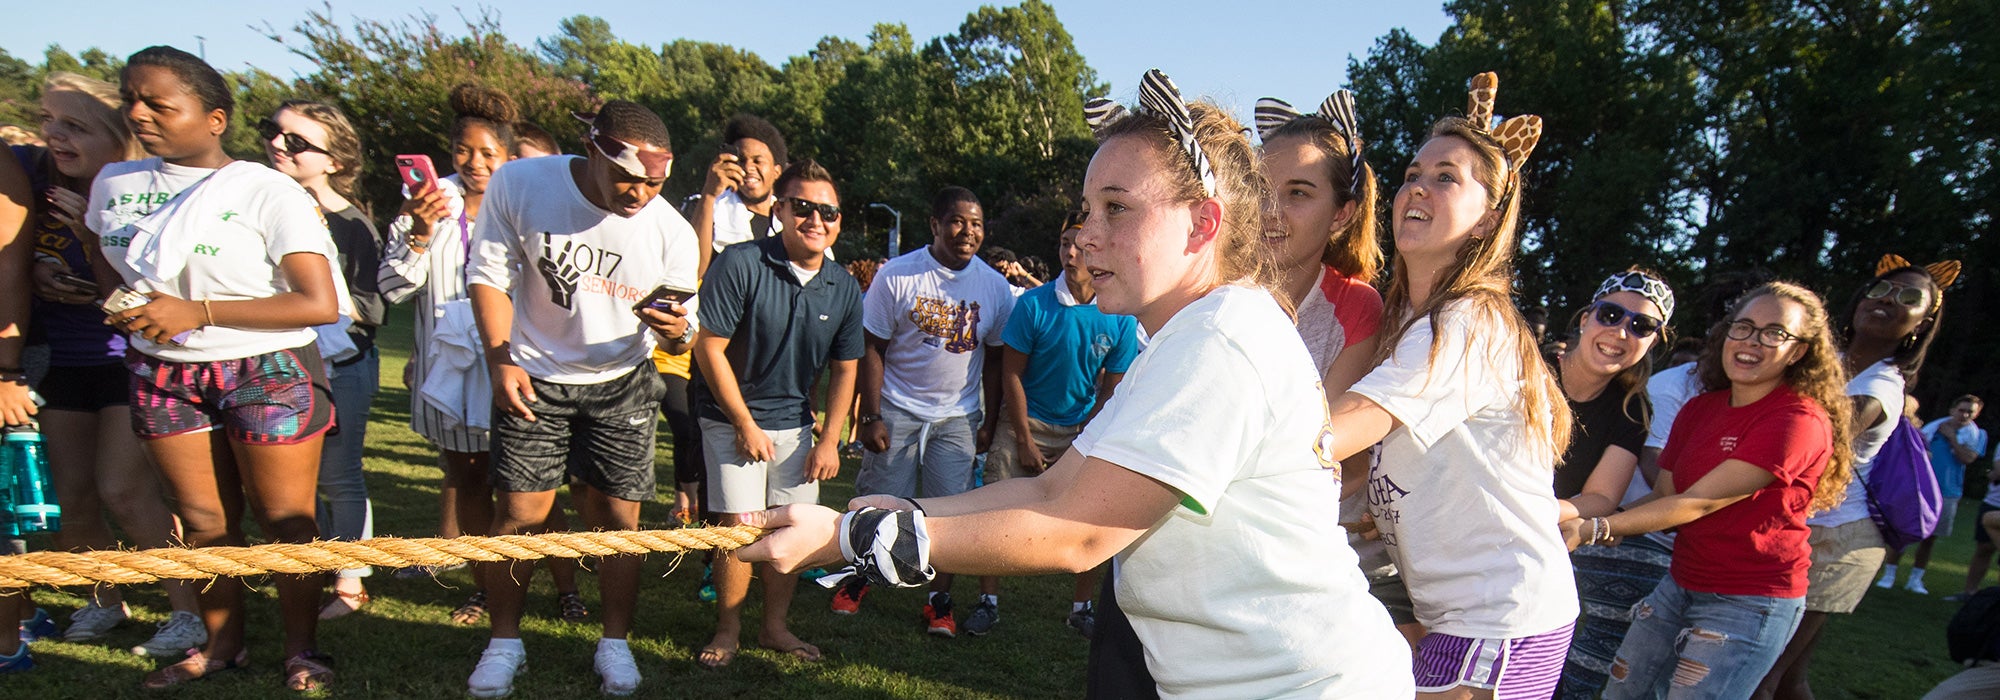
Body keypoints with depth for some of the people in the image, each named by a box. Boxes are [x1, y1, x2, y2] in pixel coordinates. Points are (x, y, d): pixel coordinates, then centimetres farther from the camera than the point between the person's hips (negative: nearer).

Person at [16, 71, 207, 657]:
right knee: (69, 501, 11)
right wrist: (36, 274, -12)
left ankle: (191, 610, 3)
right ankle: (106, 599, 32)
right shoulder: (27, 172, -5)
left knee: (122, 491, -8)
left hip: (131, 359, -5)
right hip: (63, 361, 5)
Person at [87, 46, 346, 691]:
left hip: (266, 371, -5)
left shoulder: (267, 191, -14)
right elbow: (102, 257, 27)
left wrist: (198, 311, -21)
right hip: (163, 373, 5)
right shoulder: (113, 183, 6)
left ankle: (299, 649, 17)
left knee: (285, 520, 2)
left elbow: (321, 303, -20)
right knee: (204, 519, 11)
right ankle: (222, 643, 28)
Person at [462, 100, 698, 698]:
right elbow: (489, 273, -5)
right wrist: (501, 360, -12)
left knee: (618, 519, 1)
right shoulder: (519, 185, -16)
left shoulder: (672, 232, -15)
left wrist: (677, 333, -32)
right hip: (533, 379, 0)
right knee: (519, 515, 0)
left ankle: (615, 643, 18)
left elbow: (684, 335, -8)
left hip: (621, 385, 1)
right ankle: (505, 641, 21)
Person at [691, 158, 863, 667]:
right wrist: (746, 425, -11)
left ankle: (775, 626, 23)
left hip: (795, 421, 4)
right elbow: (709, 348, -15)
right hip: (733, 417, -4)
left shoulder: (845, 289, -3)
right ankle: (727, 629, 15)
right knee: (741, 525, -5)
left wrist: (829, 440, 1)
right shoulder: (740, 264, -17)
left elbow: (845, 369, 6)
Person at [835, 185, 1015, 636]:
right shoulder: (897, 274, -7)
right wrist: (870, 416, -9)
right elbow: (873, 348, -5)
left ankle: (940, 601, 18)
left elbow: (995, 360, 8)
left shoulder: (995, 287, 1)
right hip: (897, 410, -2)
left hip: (958, 417, 2)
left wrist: (990, 420, 6)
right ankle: (859, 578, 29)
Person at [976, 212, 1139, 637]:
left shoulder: (1120, 319, -8)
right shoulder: (1033, 305, -13)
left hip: (1083, 428, 2)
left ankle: (1081, 606, 19)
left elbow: (1111, 391, -1)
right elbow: (1011, 374, -7)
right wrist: (1025, 441, -8)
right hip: (1026, 421, -1)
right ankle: (989, 600, 10)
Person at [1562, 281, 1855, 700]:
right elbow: (1664, 496, 4)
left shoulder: (1803, 422, -16)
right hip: (1681, 584, 7)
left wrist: (1595, 530, -27)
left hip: (1749, 604, -6)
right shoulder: (1699, 410, 7)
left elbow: (1699, 503, -22)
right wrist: (1611, 529, -15)